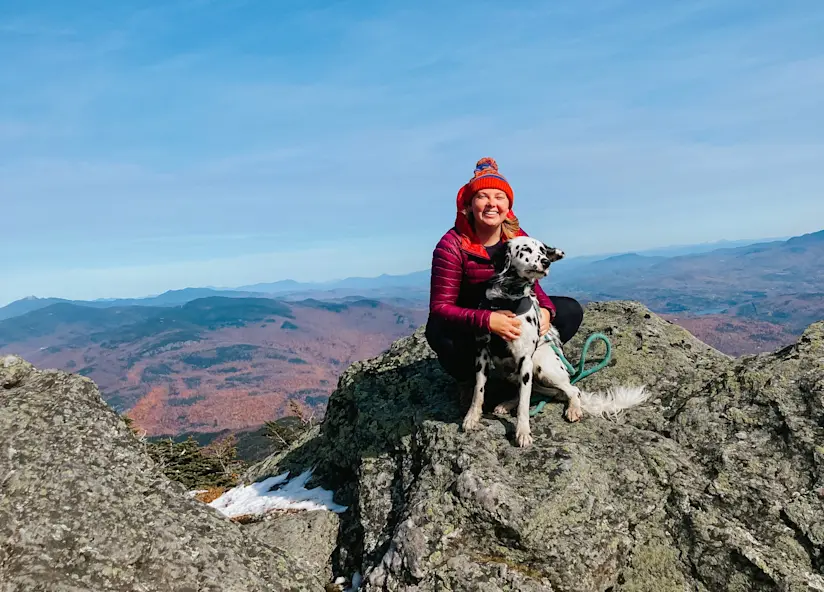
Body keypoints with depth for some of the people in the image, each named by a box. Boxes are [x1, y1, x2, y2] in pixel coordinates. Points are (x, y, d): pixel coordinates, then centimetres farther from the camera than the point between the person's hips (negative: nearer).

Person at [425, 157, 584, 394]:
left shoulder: (519, 238, -9)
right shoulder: (451, 245, -22)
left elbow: (531, 285, 0)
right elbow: (440, 306, -26)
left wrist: (545, 310, -25)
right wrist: (487, 320, -42)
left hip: (509, 318, 5)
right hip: (470, 326, -4)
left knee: (570, 310, -10)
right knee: (438, 329, -39)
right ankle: (471, 381, -5)